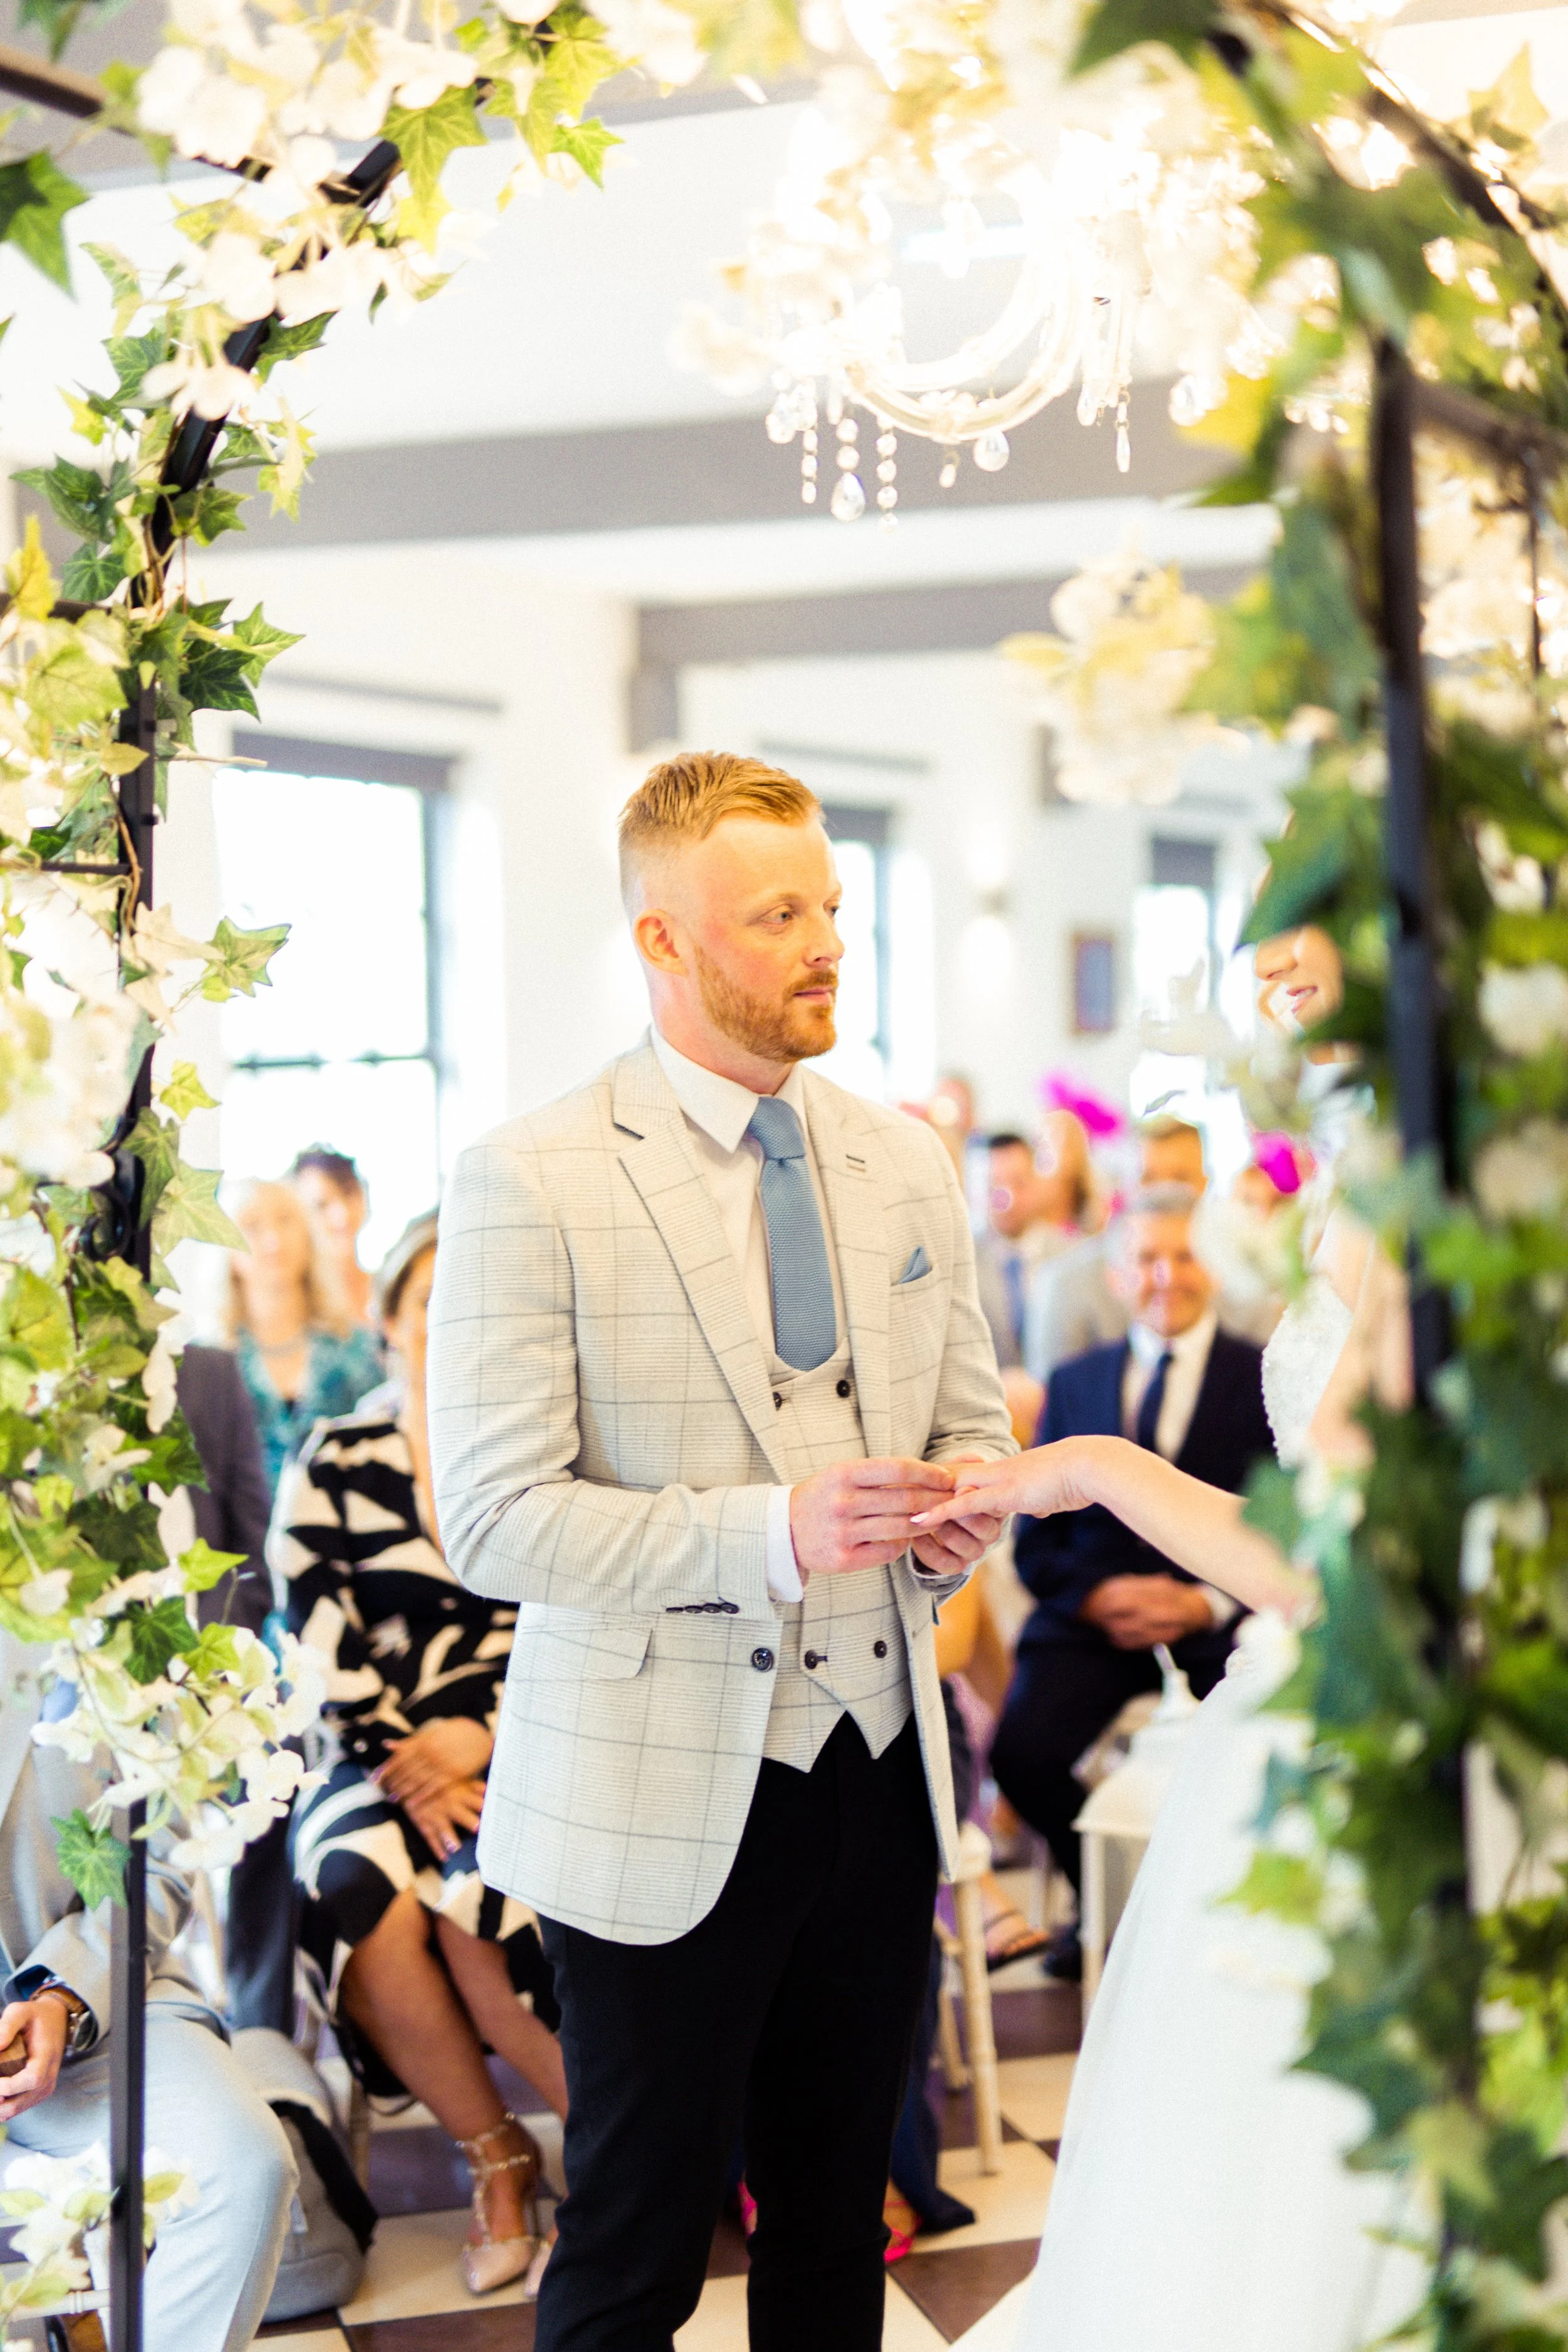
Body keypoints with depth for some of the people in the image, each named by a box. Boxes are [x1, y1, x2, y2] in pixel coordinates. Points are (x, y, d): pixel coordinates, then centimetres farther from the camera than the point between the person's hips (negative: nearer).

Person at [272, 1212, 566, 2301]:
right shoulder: (334, 1466, 8)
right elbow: (325, 1654, 1)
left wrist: (477, 1739, -14)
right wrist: (414, 1772, -13)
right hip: (381, 1762, 1)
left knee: (477, 1903, -32)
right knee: (364, 1890, -31)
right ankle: (497, 2155, -10)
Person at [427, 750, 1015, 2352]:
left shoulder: (907, 1168, 8)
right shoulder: (531, 1184, -11)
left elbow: (971, 1427, 17)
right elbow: (493, 1520, -16)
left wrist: (959, 1514, -8)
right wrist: (770, 1531, -27)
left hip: (882, 1765, 5)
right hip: (665, 1792, -5)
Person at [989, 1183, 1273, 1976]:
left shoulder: (1267, 1380, 6)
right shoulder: (1074, 1384, 15)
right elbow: (1035, 1541, 11)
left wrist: (1209, 1603, -15)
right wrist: (1096, 1596, -10)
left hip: (1221, 1622, -2)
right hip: (1093, 1620, 2)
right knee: (1022, 1751, -23)